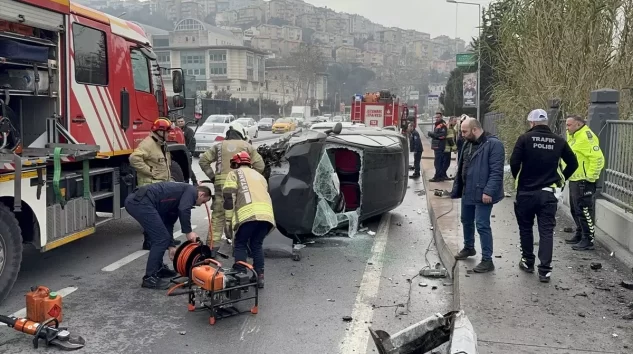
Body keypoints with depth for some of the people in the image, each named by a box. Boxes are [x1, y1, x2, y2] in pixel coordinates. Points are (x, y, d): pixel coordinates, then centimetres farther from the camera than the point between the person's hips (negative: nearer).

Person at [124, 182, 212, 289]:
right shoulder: (191, 190, 6)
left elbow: (168, 222, 32)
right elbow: (183, 210, -14)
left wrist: (171, 246, 30)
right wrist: (188, 231, -4)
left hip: (134, 200, 10)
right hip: (141, 202, -10)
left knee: (160, 237, 23)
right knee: (161, 238, -4)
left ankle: (158, 268, 34)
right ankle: (149, 277, 2)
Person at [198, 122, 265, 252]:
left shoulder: (219, 146, 15)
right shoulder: (246, 146, 9)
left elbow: (203, 160, 10)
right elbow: (260, 165, 1)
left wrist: (212, 177, 13)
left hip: (221, 185, 2)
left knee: (218, 216, 7)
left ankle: (213, 244, 5)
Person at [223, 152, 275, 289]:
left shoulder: (234, 174, 18)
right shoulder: (259, 175, 34)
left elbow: (229, 198, 6)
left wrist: (228, 219, 11)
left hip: (248, 215, -5)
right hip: (266, 214, 5)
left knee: (240, 245, 13)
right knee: (257, 245, 21)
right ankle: (259, 276, 17)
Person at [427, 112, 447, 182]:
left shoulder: (442, 125, -12)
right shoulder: (436, 125, 20)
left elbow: (442, 135, -22)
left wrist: (432, 134, -17)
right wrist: (431, 134, 8)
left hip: (439, 146, -10)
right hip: (436, 146, 10)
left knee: (437, 162, -10)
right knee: (440, 162, 14)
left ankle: (437, 177, -8)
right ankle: (440, 176, 19)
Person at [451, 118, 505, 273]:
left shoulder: (493, 144, -16)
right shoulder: (467, 144, 11)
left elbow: (496, 172, -21)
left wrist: (489, 191, -26)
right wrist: (456, 188, 15)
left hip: (481, 194, -9)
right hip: (467, 192, 9)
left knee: (482, 226, -5)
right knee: (466, 221, 21)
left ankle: (487, 260, 5)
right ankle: (468, 248, 42)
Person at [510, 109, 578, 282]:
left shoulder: (525, 138, -8)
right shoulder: (559, 141, 2)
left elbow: (514, 162, -14)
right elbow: (573, 163, 8)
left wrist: (518, 179, 4)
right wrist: (561, 179, 19)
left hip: (526, 192, -1)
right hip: (548, 193, 2)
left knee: (525, 228, 16)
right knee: (546, 231, 3)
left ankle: (528, 262, 26)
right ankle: (545, 270, -1)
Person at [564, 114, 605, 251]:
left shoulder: (586, 137, -17)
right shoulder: (573, 137, 15)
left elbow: (598, 158, -24)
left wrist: (590, 177, -21)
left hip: (584, 181, -10)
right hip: (574, 179, 10)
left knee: (585, 211, -5)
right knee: (575, 209, 19)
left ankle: (588, 240, 1)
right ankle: (579, 235, 31)